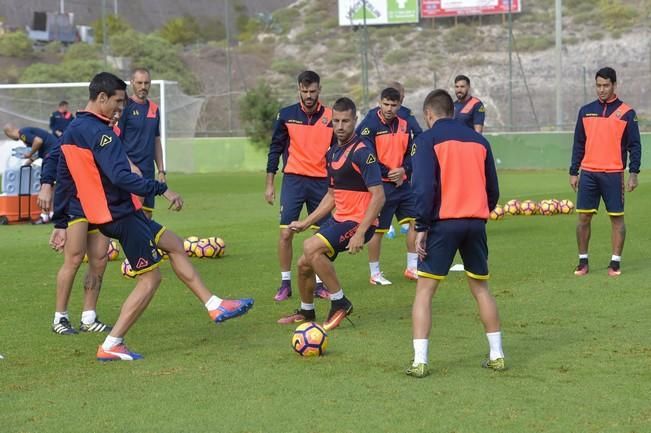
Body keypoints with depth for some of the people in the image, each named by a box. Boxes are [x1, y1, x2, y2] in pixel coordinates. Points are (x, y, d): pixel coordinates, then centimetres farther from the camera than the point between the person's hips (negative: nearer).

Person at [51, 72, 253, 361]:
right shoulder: (99, 133, -19)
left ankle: (215, 306, 19)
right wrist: (162, 190, -27)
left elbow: (63, 183, 15)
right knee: (150, 279, -2)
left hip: (104, 215, 10)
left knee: (174, 244, 18)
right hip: (121, 215, -10)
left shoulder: (70, 133, 11)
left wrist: (59, 225, 20)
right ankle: (111, 346, 0)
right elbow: (121, 177, -31)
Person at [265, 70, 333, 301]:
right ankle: (285, 283, 6)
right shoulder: (286, 115, 0)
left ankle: (320, 283, 14)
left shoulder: (331, 117, 1)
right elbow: (275, 149, 6)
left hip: (321, 181, 1)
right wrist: (269, 184, 4)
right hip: (293, 180, -1)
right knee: (286, 233, -6)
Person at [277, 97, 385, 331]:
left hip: (358, 221, -9)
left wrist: (360, 233, -26)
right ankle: (306, 312, 35)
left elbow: (378, 195, -21)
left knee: (312, 247, -26)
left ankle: (339, 302, -12)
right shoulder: (333, 151, 10)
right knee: (304, 264, 10)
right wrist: (306, 223, 18)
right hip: (339, 217, 9)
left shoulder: (362, 151, -17)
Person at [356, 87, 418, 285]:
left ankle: (412, 268, 17)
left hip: (402, 183, 6)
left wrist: (404, 170, -8)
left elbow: (410, 153, 12)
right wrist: (389, 174, -14)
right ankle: (375, 274, 12)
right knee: (377, 229, 0)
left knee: (416, 221, 5)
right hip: (380, 185, -6)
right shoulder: (369, 125, -12)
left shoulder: (403, 125, 8)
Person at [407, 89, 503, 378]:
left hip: (443, 222, -4)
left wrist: (421, 227, -10)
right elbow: (493, 189, 11)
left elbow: (424, 186, -13)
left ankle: (420, 362, -6)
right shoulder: (478, 140, 12)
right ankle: (496, 355, 17)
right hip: (476, 222, 4)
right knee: (480, 288, 18)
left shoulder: (427, 140, -2)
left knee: (424, 290, 2)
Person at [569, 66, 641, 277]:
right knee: (583, 218, 2)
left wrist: (633, 173, -8)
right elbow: (578, 144, 13)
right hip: (588, 173, 3)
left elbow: (634, 145, 1)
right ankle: (583, 261, 12)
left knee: (617, 218, 0)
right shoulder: (586, 111, 10)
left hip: (613, 174, -3)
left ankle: (615, 262, 7)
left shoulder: (626, 113, 1)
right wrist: (573, 172, 8)